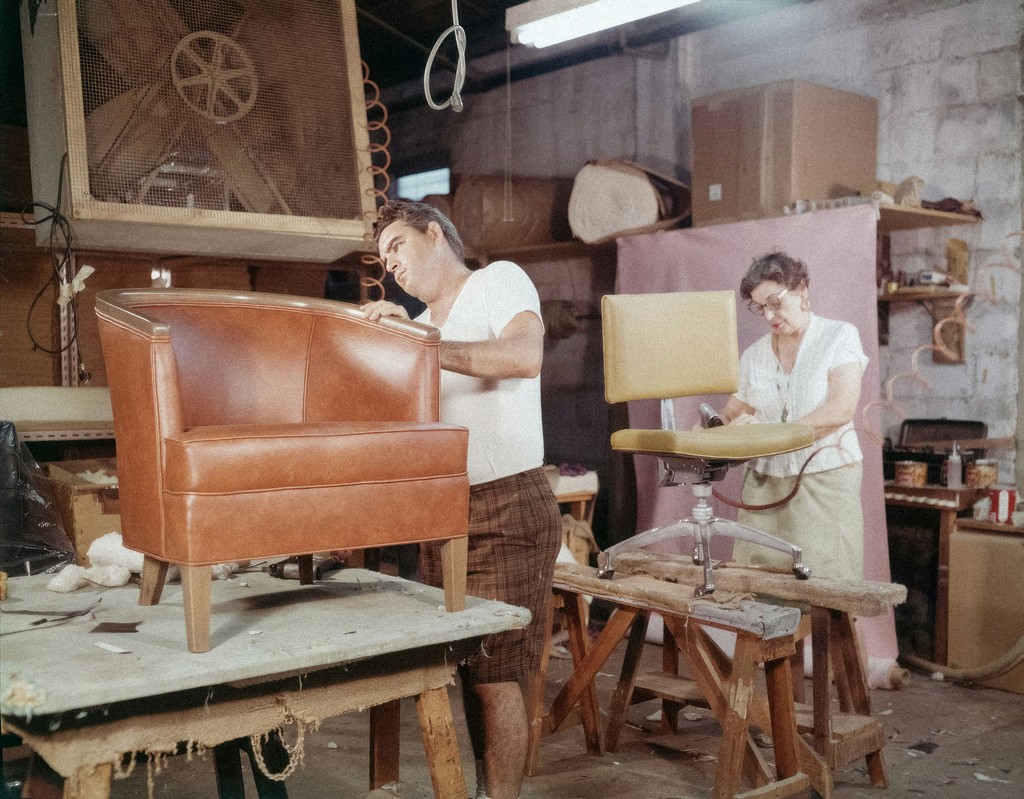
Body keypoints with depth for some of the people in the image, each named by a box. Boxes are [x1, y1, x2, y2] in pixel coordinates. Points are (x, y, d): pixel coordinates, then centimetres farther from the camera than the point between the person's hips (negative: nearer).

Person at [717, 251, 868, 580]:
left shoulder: (839, 336, 0)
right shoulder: (753, 355, 12)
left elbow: (841, 409, -13)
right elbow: (734, 411, 16)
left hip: (825, 479, -3)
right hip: (765, 484, 4)